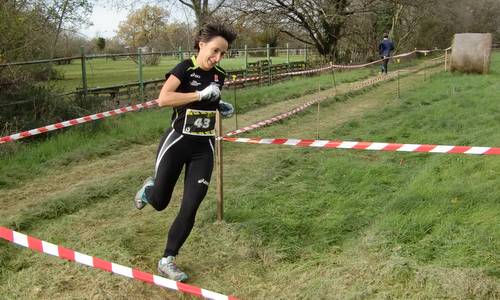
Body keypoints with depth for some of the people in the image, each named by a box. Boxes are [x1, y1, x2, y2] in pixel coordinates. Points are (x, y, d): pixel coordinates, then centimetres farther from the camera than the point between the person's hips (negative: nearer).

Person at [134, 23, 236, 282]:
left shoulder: (219, 75, 5)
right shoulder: (184, 69, -13)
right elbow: (163, 99, -31)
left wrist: (220, 107, 4)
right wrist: (202, 94, -30)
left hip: (204, 149, 4)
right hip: (176, 143, -4)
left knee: (190, 208, -1)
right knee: (159, 202, 11)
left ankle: (166, 261, 14)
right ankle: (149, 188, 49)